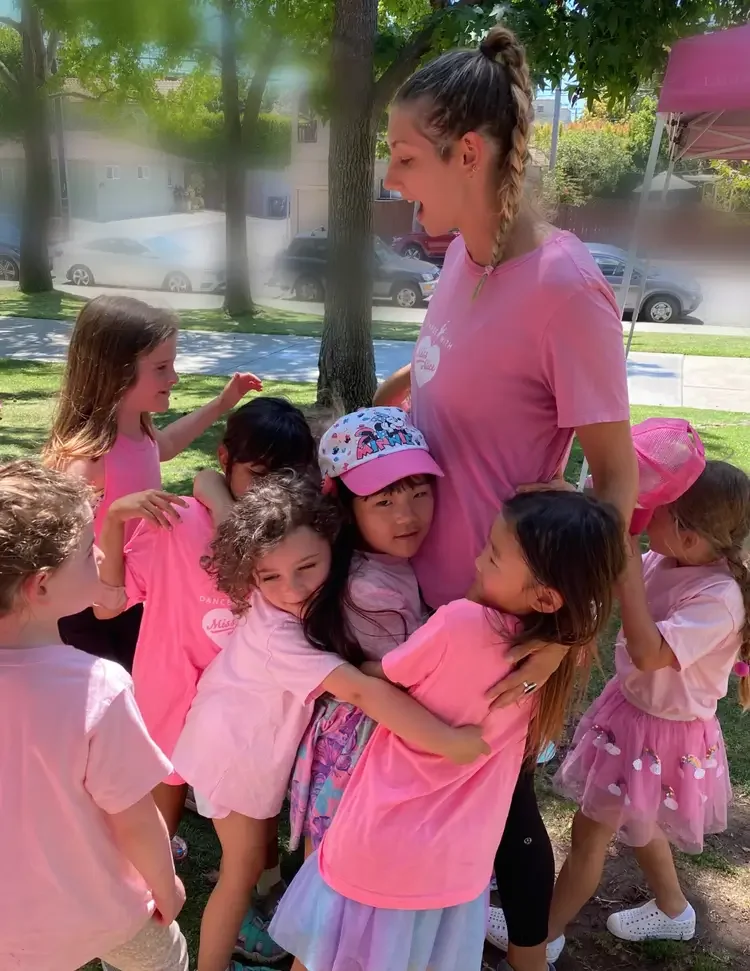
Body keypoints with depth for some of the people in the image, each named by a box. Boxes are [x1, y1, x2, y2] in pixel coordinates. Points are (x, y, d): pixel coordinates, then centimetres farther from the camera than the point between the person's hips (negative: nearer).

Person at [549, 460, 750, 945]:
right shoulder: (664, 561, -11)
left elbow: (647, 653, -40)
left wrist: (628, 571, -40)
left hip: (662, 734, -7)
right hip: (632, 706, 8)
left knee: (590, 832, 8)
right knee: (633, 820, 28)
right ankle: (673, 911, 54)